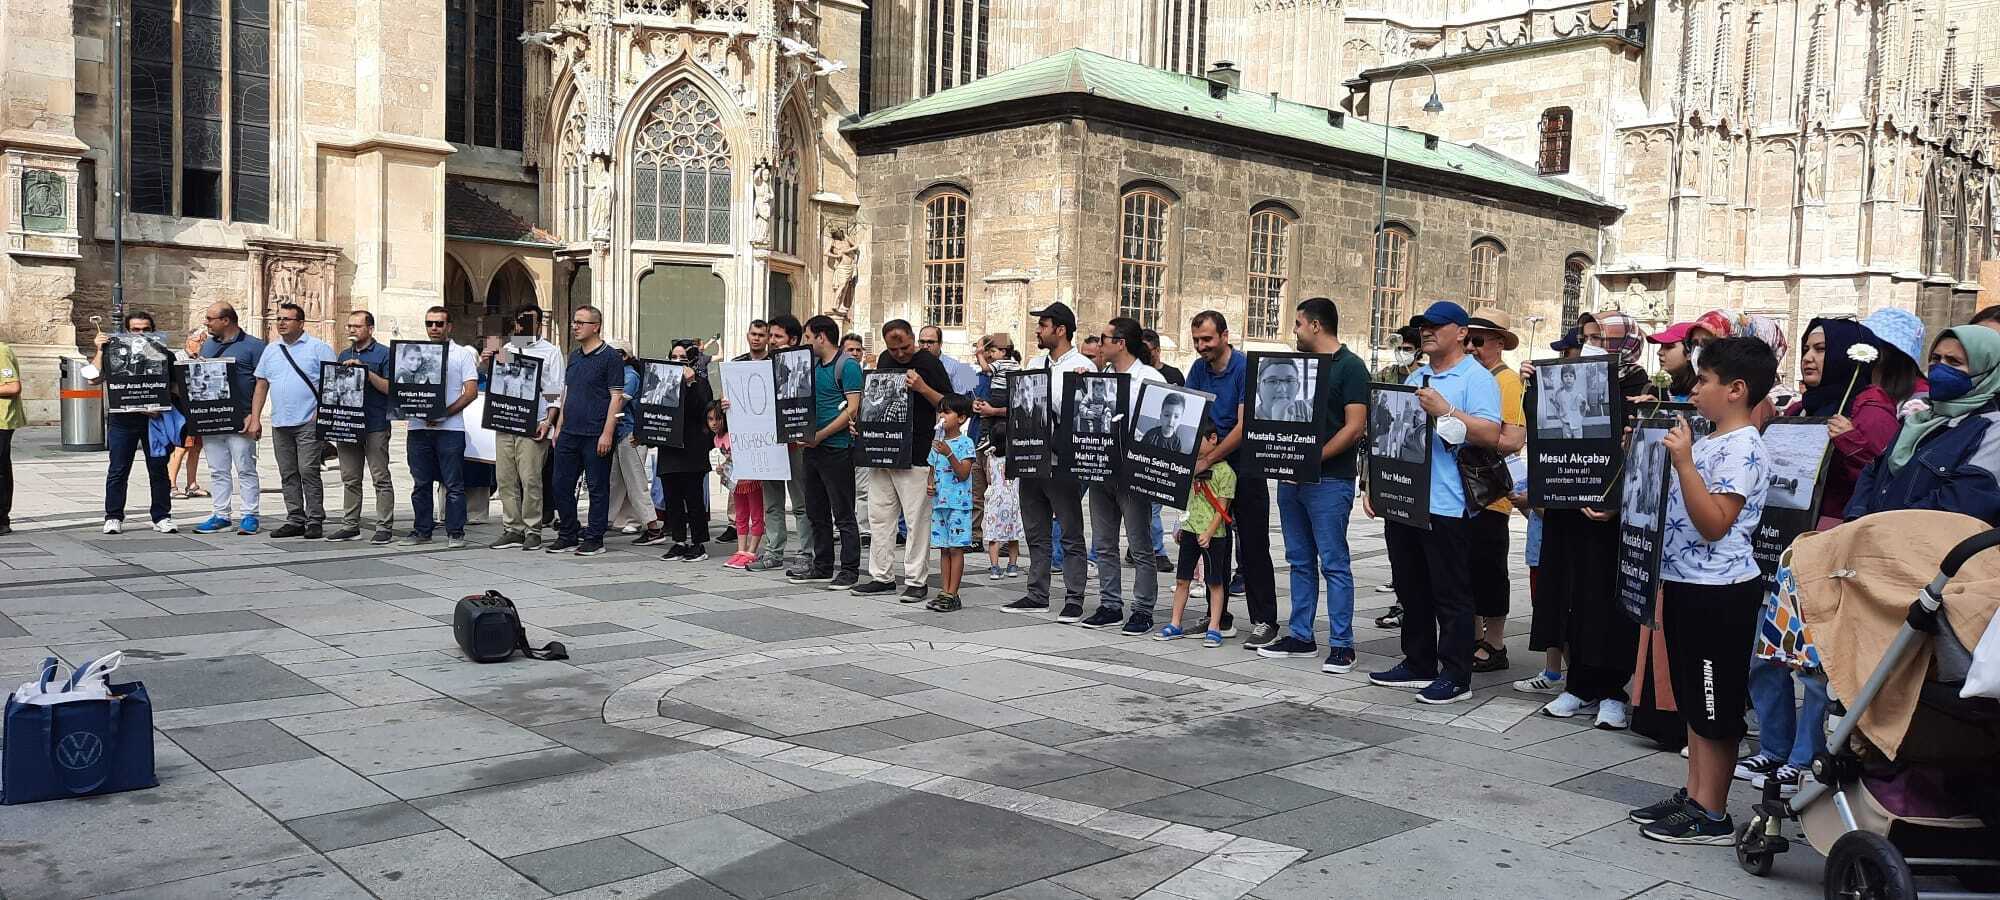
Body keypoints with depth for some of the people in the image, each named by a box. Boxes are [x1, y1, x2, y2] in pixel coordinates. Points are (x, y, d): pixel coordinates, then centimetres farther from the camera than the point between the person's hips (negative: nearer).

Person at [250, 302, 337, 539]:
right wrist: (255, 417, 10)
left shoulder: (318, 348, -1)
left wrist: (322, 413, -15)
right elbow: (261, 385, 17)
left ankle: (315, 521, -3)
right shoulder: (271, 350, 16)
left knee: (308, 472, -8)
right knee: (288, 474, 8)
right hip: (279, 423, 6)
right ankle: (295, 520, 14)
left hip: (308, 423, -6)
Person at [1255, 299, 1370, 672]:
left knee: (1334, 563, -4)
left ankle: (1341, 644, 1)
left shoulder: (1349, 366, -6)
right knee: (1300, 560, 12)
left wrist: (1314, 458, -20)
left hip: (1329, 480, -8)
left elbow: (1356, 427, -14)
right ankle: (1300, 636, 20)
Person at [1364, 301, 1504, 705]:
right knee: (1411, 590, 14)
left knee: (1451, 594, -1)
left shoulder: (1476, 378, -6)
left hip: (1445, 505, -8)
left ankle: (1455, 675, 7)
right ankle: (1418, 664, 24)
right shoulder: (1415, 379, 19)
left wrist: (1444, 411, -21)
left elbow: (1490, 434, -18)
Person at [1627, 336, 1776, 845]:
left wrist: (1683, 463, -26)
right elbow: (1679, 507, 23)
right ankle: (1694, 797, 25)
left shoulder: (1741, 448, -15)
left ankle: (1712, 816, 7)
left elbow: (1714, 524, -23)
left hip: (1719, 592, -10)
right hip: (1686, 583, 10)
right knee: (1693, 701, 16)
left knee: (1715, 708, -1)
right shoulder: (1708, 443, 14)